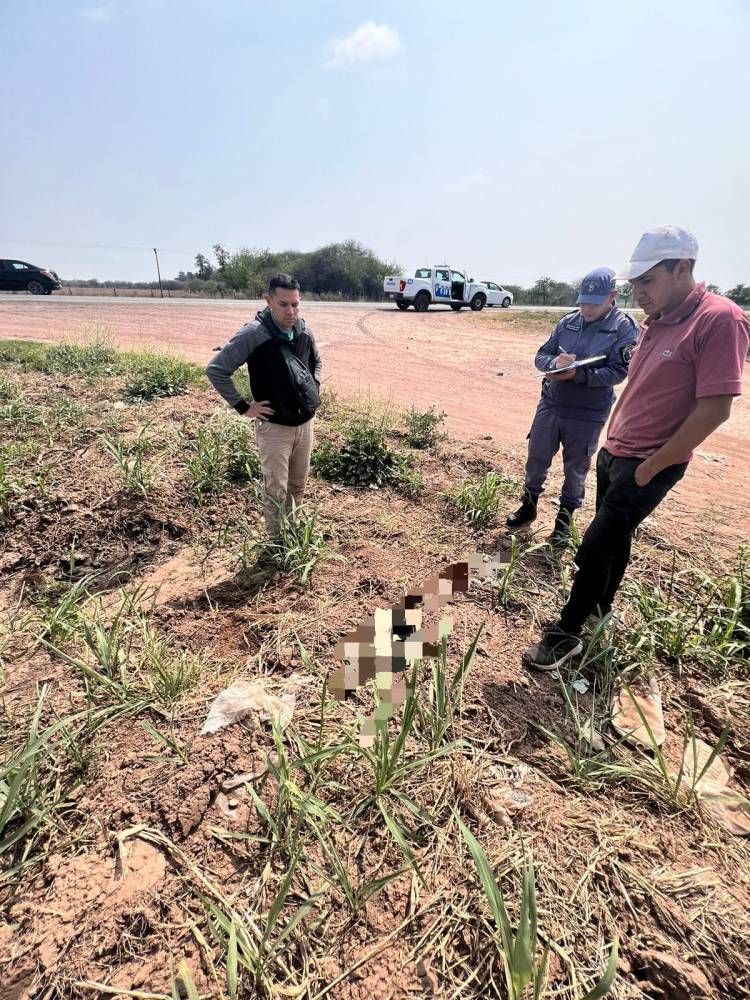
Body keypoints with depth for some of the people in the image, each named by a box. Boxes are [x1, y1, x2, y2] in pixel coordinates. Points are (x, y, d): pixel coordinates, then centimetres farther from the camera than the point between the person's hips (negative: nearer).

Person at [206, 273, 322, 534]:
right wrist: (243, 407, -13)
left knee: (298, 485, 18)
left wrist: (313, 388, 9)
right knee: (276, 491, 2)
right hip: (274, 427, -6)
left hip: (306, 422, 6)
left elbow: (316, 361, 23)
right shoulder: (253, 334, -17)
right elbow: (215, 369, -14)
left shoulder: (304, 330, 1)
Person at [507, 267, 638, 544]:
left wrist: (576, 374, -26)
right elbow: (541, 355, 5)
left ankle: (565, 518, 27)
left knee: (576, 468, 9)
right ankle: (529, 506, 31)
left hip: (587, 415, -3)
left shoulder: (624, 328, -6)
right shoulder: (568, 321, 4)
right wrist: (554, 362, -18)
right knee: (536, 458, 11)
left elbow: (618, 372, -15)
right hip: (550, 404, 4)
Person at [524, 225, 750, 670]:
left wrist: (650, 467, -17)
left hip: (648, 466, -8)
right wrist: (611, 438, 13)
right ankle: (600, 615, 35)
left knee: (595, 548, -7)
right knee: (614, 541, 18)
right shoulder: (656, 321, 8)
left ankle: (567, 633, 10)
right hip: (614, 454, 8)